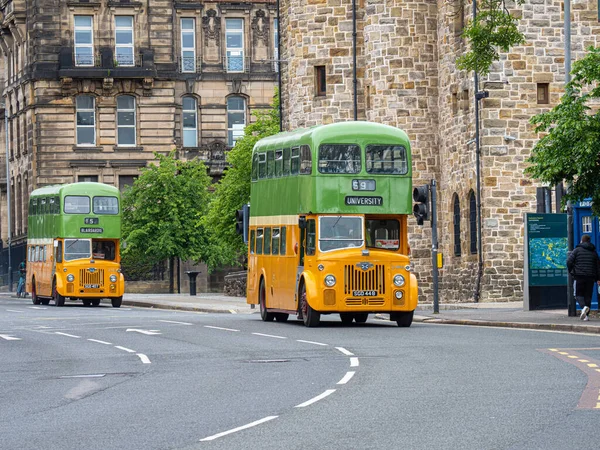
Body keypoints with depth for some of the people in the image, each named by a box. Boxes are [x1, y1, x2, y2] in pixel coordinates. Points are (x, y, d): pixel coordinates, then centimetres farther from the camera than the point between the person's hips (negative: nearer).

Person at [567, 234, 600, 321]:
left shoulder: (577, 250, -1)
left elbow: (569, 261, -9)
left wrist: (571, 271, 7)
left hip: (579, 276, -3)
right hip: (590, 277, 3)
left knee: (579, 294, 5)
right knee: (588, 296, 7)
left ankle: (584, 307, -24)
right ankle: (586, 315, 3)